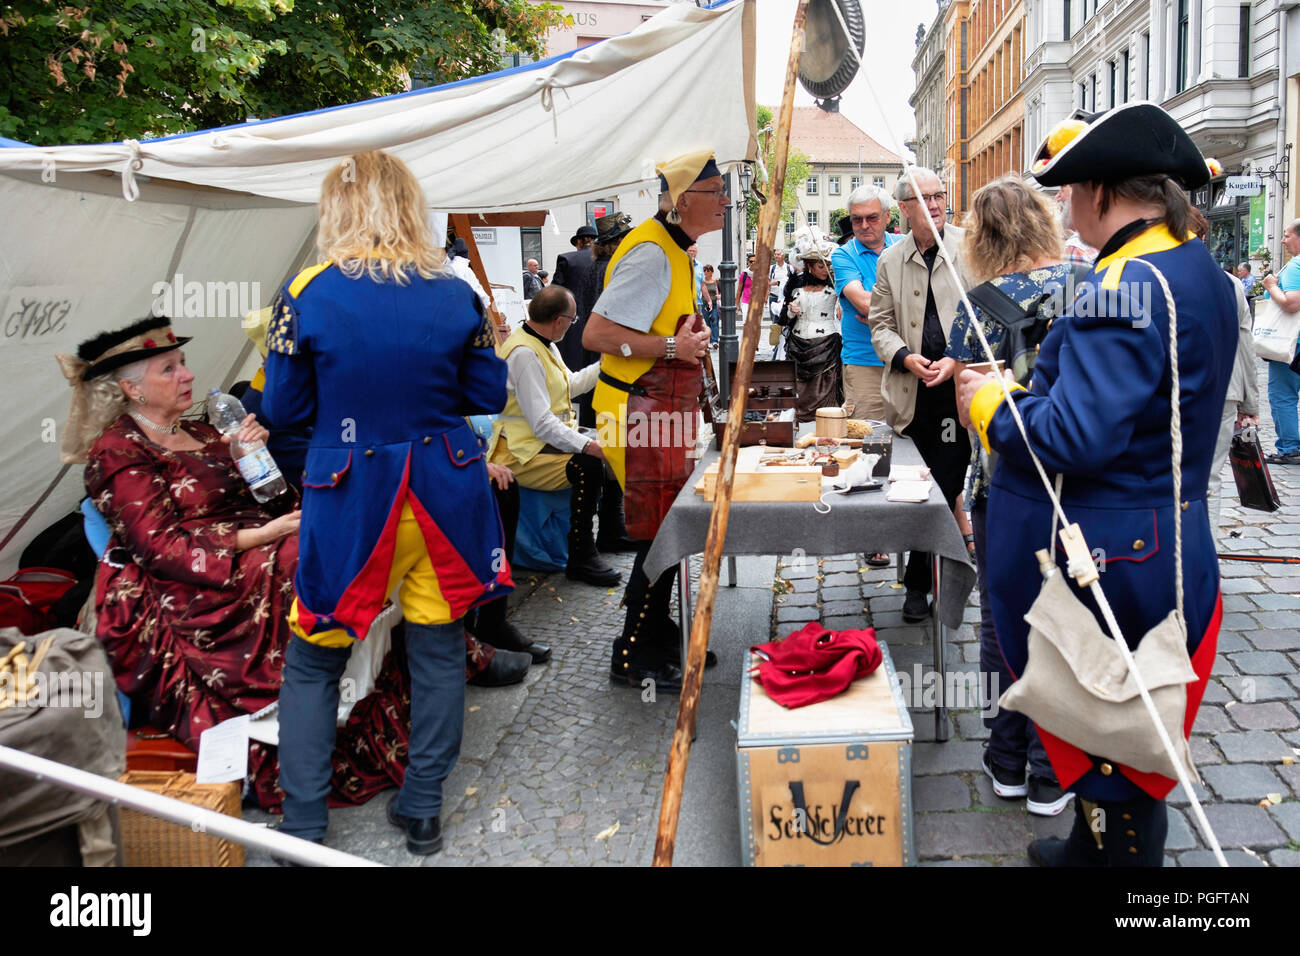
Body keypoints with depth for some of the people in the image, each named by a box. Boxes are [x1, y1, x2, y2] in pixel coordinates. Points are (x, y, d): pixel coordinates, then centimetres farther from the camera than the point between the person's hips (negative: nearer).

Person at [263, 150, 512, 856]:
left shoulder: (306, 295, -7)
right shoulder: (456, 295, -1)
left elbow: (284, 409, -1)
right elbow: (488, 396, 5)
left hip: (351, 499, -2)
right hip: (445, 491, 3)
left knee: (312, 661, 14)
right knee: (438, 647, 16)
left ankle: (301, 828, 20)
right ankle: (422, 810, 28)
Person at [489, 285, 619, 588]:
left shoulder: (544, 344, 11)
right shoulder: (523, 353, -22)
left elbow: (570, 386, 23)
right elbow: (541, 423, -28)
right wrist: (585, 445, -34)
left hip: (549, 439, 11)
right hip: (522, 453, -11)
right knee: (588, 465, -29)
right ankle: (580, 559, -20)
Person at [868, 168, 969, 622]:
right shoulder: (890, 260, 9)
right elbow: (880, 324, 11)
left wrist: (959, 359, -13)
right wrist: (906, 357, -7)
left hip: (959, 387, -3)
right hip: (912, 393, 3)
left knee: (946, 487, -2)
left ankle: (919, 582, 11)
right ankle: (920, 584, 21)